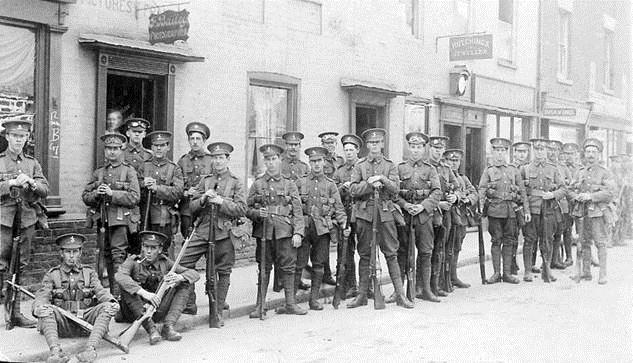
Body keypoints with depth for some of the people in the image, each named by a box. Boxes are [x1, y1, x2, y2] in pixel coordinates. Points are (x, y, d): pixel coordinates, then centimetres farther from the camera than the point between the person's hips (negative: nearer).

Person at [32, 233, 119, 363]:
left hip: (85, 322, 1)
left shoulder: (89, 273, 16)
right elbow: (42, 296, -2)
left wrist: (112, 302, -22)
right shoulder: (52, 275, 11)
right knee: (46, 309, -28)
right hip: (62, 323, -1)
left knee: (107, 306, -23)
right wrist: (38, 308, -27)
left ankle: (90, 347, -41)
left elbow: (101, 291, 2)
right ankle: (55, 350, -46)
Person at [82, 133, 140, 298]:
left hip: (120, 220, -5)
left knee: (118, 255, -13)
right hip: (101, 220, 5)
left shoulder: (129, 171, 3)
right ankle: (111, 291, 16)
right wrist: (97, 194, -8)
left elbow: (134, 197, -6)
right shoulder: (98, 173, 16)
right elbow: (85, 196, 13)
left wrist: (112, 193, -15)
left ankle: (118, 293, -13)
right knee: (106, 255, 8)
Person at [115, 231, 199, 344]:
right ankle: (151, 328, -33)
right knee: (126, 286, -27)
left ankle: (168, 327, -23)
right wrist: (144, 293, -44)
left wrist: (179, 277, -28)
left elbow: (195, 274, -4)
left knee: (184, 285, -8)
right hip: (135, 312, -3)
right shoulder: (133, 261, -8)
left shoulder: (164, 262, 1)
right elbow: (120, 276, -31)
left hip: (157, 312, 3)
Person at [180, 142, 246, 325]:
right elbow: (192, 207, 11)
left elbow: (241, 209, -6)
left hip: (224, 232, -3)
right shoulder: (205, 180, 13)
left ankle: (218, 311, 16)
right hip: (202, 230, 3)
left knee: (223, 272, 3)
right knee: (184, 263, -8)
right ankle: (188, 303, 6)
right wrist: (203, 199, -9)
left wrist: (221, 201, -16)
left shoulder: (236, 183, 4)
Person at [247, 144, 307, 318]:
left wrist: (298, 232, -5)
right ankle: (260, 305, 9)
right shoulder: (257, 184, 9)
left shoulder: (289, 184, 9)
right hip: (264, 231, 0)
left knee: (288, 266, 2)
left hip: (285, 231, 0)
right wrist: (257, 213, -12)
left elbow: (298, 211, 5)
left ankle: (290, 303, 12)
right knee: (264, 268, 3)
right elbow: (247, 209, 9)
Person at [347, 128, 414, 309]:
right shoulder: (359, 166, 9)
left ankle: (400, 294, 3)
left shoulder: (390, 165, 10)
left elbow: (395, 188, -3)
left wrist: (382, 179, -18)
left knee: (391, 254, -1)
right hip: (364, 213, 0)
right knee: (365, 254, 4)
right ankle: (362, 295, 10)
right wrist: (371, 184, -15)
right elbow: (353, 189, -2)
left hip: (385, 213, 0)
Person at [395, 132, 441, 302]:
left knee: (426, 252, 2)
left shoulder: (430, 170, 10)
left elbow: (437, 192, 0)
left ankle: (424, 289, 10)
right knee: (402, 252, 2)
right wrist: (405, 205, -15)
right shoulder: (399, 168, 8)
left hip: (425, 214, 1)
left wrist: (423, 206, -14)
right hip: (404, 214, -1)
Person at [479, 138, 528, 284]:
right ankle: (496, 273, 7)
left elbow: (522, 191, 14)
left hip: (511, 210, 2)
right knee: (496, 241, 1)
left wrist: (526, 210, 8)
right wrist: (481, 208, -17)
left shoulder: (513, 170, 13)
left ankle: (507, 273, 10)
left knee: (509, 241, 4)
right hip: (494, 210, -2)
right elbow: (481, 191, -1)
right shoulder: (489, 170, 6)